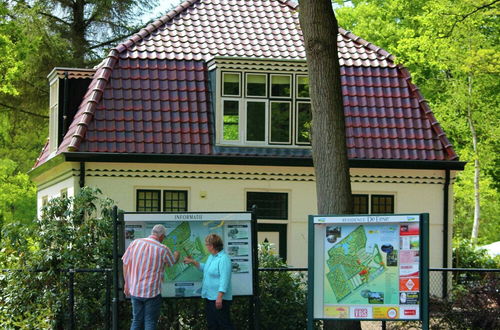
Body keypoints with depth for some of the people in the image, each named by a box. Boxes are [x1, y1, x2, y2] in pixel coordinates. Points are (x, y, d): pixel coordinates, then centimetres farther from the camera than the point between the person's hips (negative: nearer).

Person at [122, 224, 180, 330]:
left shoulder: (135, 243, -1)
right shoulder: (163, 250, -10)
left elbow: (126, 265, 5)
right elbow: (172, 262, 11)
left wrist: (127, 285, 16)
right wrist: (176, 255, 36)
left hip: (135, 291, 4)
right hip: (152, 293, -4)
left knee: (136, 321, 12)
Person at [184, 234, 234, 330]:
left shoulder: (223, 259, -19)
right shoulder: (211, 257, 14)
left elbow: (224, 279, -25)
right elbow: (205, 268, 34)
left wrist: (219, 297, -28)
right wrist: (193, 262, 30)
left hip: (219, 298, -10)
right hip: (209, 297, 10)